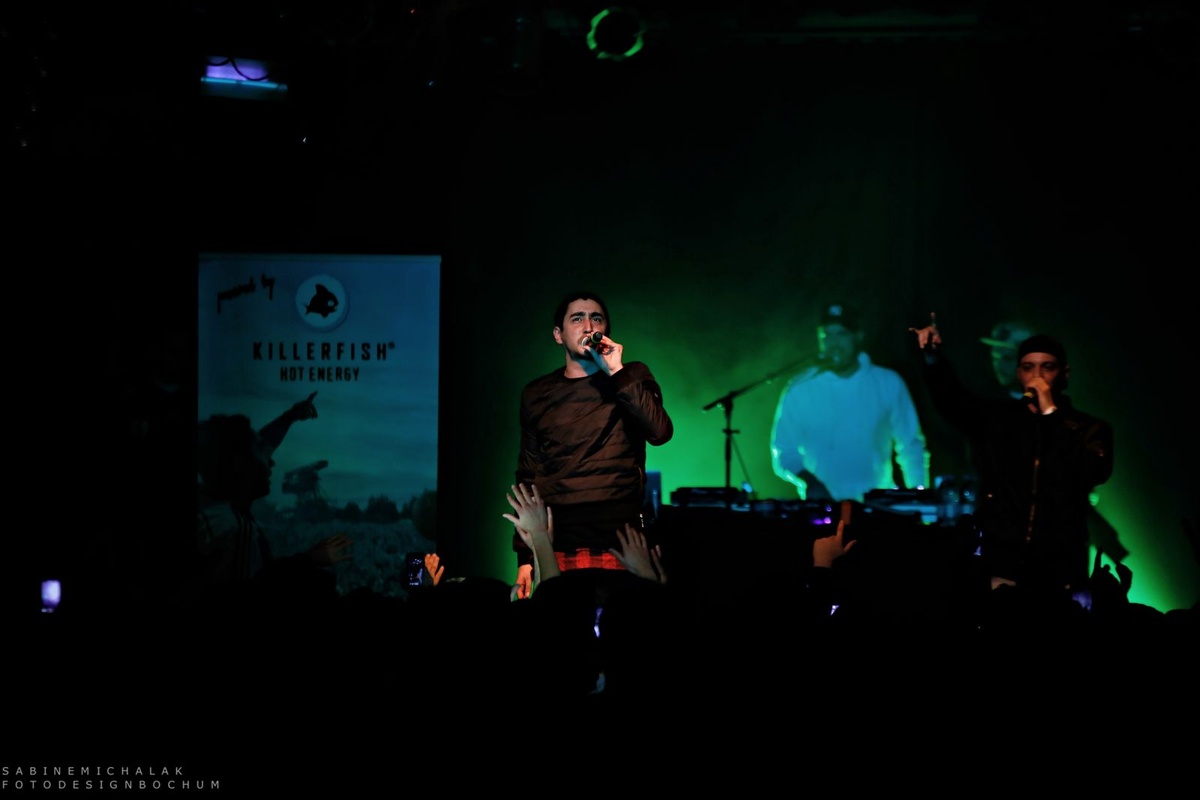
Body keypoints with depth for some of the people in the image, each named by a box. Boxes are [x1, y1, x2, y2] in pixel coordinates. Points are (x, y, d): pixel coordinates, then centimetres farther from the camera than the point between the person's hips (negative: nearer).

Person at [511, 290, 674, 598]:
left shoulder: (632, 377, 8)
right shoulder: (537, 394, 13)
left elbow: (660, 432, -10)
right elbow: (528, 478, 13)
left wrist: (616, 373, -12)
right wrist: (524, 557, 7)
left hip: (618, 539, -2)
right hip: (556, 545, 2)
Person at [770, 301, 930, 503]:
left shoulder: (888, 384, 2)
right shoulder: (800, 390, -1)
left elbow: (911, 446, 8)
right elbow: (784, 453, 2)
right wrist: (806, 480, -16)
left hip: (877, 505, 1)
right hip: (823, 504, 0)